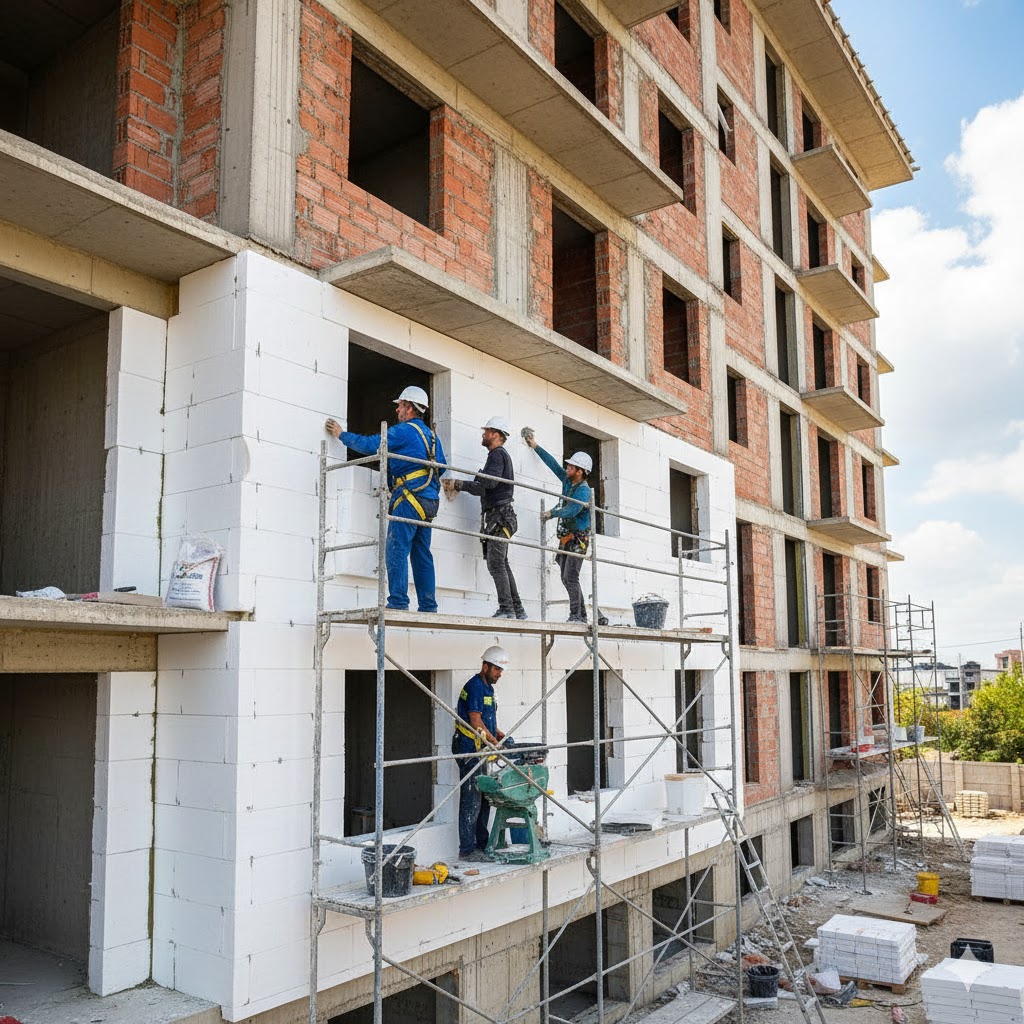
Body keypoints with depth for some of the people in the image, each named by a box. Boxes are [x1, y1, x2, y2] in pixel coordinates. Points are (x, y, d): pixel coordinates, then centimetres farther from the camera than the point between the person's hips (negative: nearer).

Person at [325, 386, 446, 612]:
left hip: (409, 499, -8)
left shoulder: (404, 430, -5)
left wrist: (341, 434, 7)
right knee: (422, 554, 8)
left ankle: (398, 601, -16)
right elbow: (441, 467, 24)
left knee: (396, 549, -9)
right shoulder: (432, 435, 20)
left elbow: (370, 445, -5)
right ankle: (428, 606, 7)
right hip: (429, 502, 9)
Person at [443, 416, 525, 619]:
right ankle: (517, 609, 10)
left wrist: (459, 484, -15)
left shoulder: (498, 454, -6)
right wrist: (459, 486, 10)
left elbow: (489, 483, -20)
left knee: (496, 562, -14)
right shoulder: (498, 455, 26)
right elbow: (484, 488, 22)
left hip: (499, 515, -10)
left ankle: (506, 609, -16)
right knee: (501, 563, 9)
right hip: (497, 515, 10)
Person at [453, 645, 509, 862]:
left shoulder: (488, 688, 16)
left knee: (484, 798, 15)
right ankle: (466, 850, -1)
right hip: (469, 749, -10)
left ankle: (482, 844, 24)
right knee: (471, 801, -7)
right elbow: (476, 722, -20)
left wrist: (499, 734, 10)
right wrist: (495, 743, -15)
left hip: (480, 751, 10)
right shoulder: (475, 687, -16)